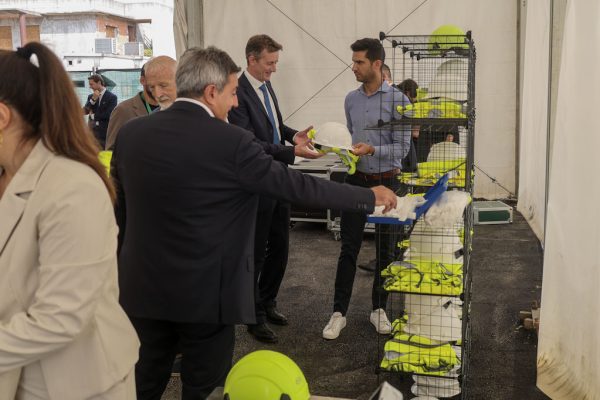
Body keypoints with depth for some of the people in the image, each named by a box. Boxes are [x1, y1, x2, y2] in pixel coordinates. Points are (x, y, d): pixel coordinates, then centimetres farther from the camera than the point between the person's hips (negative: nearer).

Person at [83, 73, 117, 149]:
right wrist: (93, 99, -11)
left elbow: (109, 115, -13)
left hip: (106, 134, -4)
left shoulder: (112, 97, -5)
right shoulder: (91, 97, 12)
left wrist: (93, 116, -2)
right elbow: (85, 111, 0)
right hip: (93, 133, 5)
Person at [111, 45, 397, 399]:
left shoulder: (130, 133, -1)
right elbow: (297, 186, -12)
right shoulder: (231, 142, -17)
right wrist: (370, 196, 0)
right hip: (204, 291, -5)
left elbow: (119, 208, 8)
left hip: (143, 286, 6)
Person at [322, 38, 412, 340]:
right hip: (356, 179, 3)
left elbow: (402, 147, -11)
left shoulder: (397, 100, -9)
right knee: (349, 248, 3)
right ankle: (339, 312, 10)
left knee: (385, 249, 9)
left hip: (386, 181, -3)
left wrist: (371, 149, -24)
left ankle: (378, 308, 24)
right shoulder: (351, 99, 6)